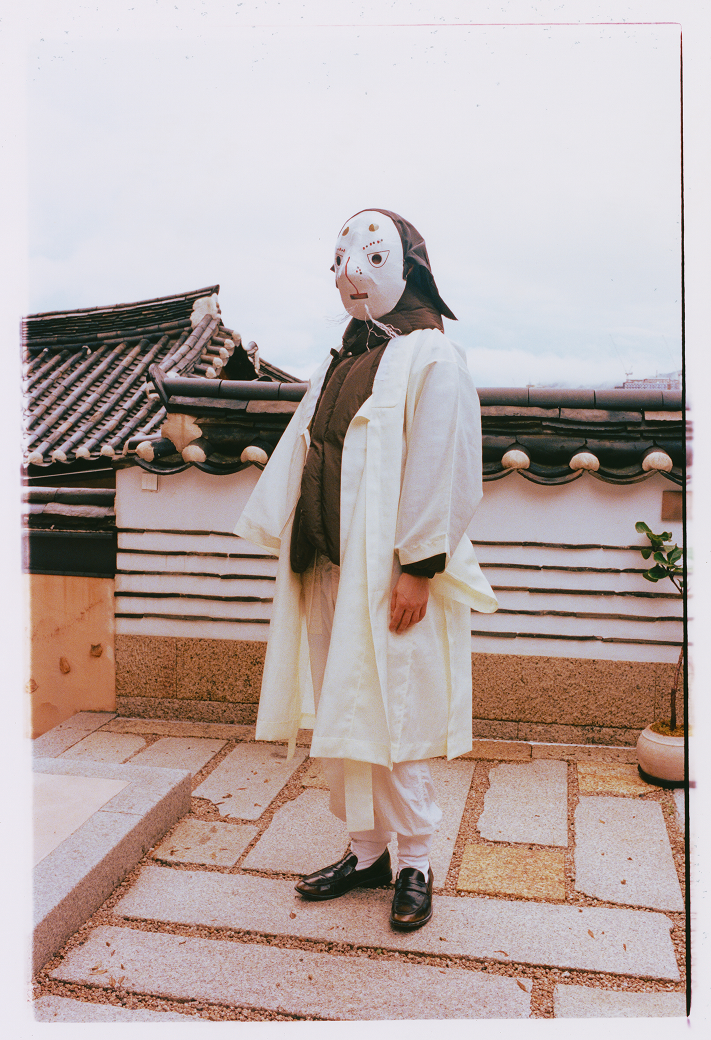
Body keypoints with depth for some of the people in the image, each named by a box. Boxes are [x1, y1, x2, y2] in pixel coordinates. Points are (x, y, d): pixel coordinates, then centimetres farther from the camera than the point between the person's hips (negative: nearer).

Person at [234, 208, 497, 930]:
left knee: (387, 715, -1)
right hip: (326, 571, 7)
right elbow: (301, 461, 20)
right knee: (335, 716, 10)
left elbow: (442, 469, -12)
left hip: (390, 576, -7)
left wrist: (418, 568, -17)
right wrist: (289, 547, 17)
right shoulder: (339, 365, 18)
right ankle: (366, 851, 26)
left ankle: (414, 862, 19)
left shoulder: (431, 358, -3)